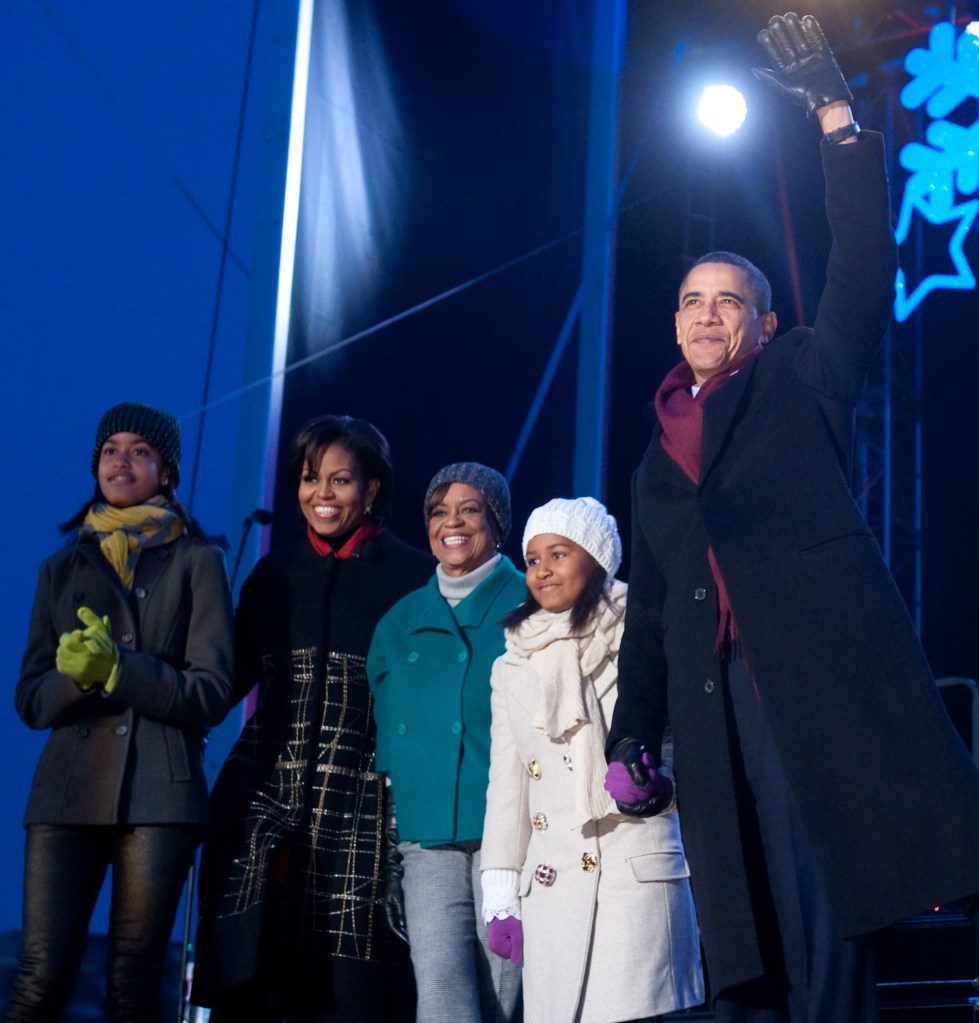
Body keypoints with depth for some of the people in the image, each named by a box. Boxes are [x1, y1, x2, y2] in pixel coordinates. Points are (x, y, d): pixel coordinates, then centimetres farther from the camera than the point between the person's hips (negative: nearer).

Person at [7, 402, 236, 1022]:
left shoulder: (196, 561, 9)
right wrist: (75, 677, -10)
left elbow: (214, 692, -1)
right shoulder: (62, 568, 18)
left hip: (160, 795, -2)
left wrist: (116, 668, -12)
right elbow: (31, 698, 12)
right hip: (67, 790, 2)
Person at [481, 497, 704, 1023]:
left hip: (638, 872, -4)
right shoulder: (513, 666, 15)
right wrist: (500, 898, 11)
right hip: (550, 885, 4)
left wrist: (659, 779, -19)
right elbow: (506, 786, 16)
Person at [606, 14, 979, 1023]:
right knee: (746, 938, 1)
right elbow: (650, 610, 21)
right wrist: (633, 732, 10)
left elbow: (862, 268, 2)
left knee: (826, 906, -11)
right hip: (716, 704, 4)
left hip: (820, 675, -4)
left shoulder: (803, 380, 13)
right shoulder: (656, 459, 23)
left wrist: (837, 117, -2)